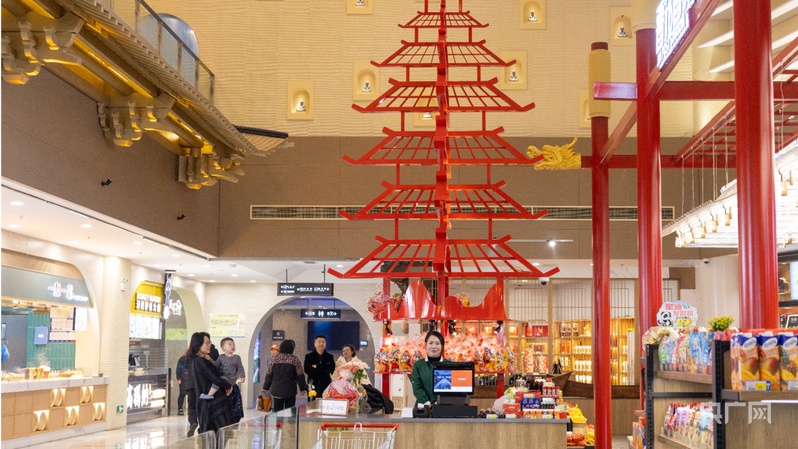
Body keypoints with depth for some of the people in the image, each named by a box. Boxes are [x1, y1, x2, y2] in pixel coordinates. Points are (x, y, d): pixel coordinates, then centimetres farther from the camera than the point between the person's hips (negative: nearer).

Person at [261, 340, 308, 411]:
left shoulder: (275, 358, 3)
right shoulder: (294, 359, -4)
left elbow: (269, 374, 5)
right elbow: (300, 375, -4)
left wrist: (265, 387, 11)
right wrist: (302, 388, 5)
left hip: (276, 390, 2)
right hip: (290, 390, -2)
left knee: (277, 411, 6)